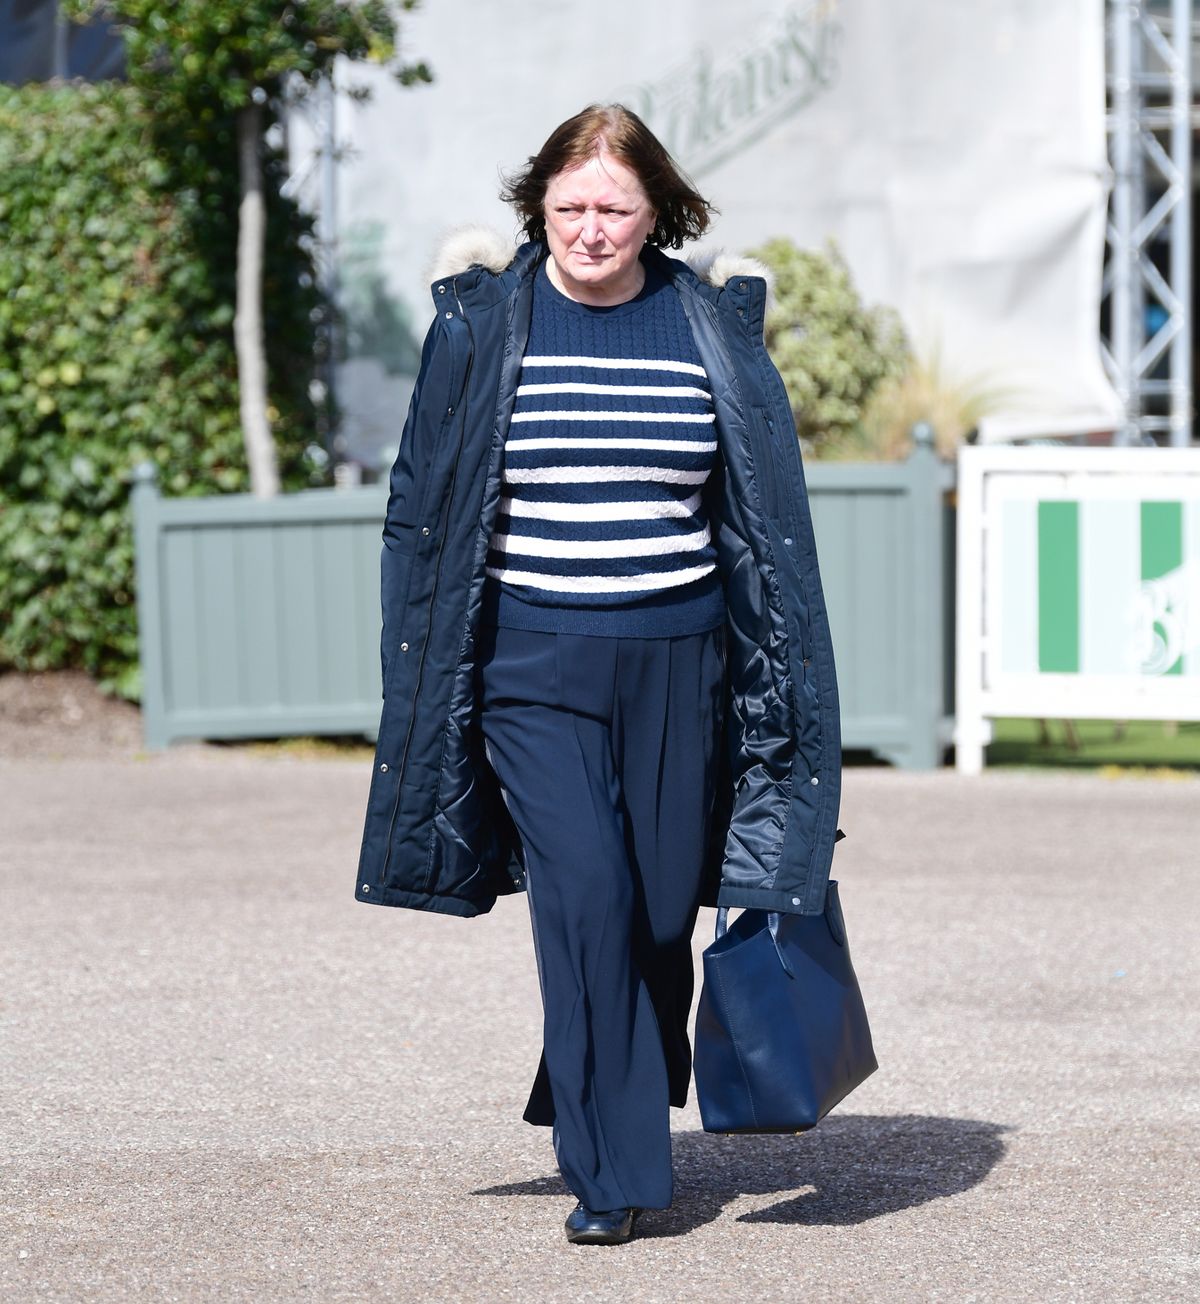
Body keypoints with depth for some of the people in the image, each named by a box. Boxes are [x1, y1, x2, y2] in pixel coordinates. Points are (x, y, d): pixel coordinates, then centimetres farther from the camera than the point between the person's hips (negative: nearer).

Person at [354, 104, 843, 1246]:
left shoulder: (710, 325, 5)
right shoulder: (484, 323, 2)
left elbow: (764, 511, 10)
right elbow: (424, 503, 7)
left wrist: (781, 699, 7)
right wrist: (422, 672, 4)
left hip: (676, 662, 2)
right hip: (534, 666, -2)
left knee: (663, 909, 4)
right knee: (585, 894, -15)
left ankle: (614, 1119, 28)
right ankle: (606, 1172, -7)